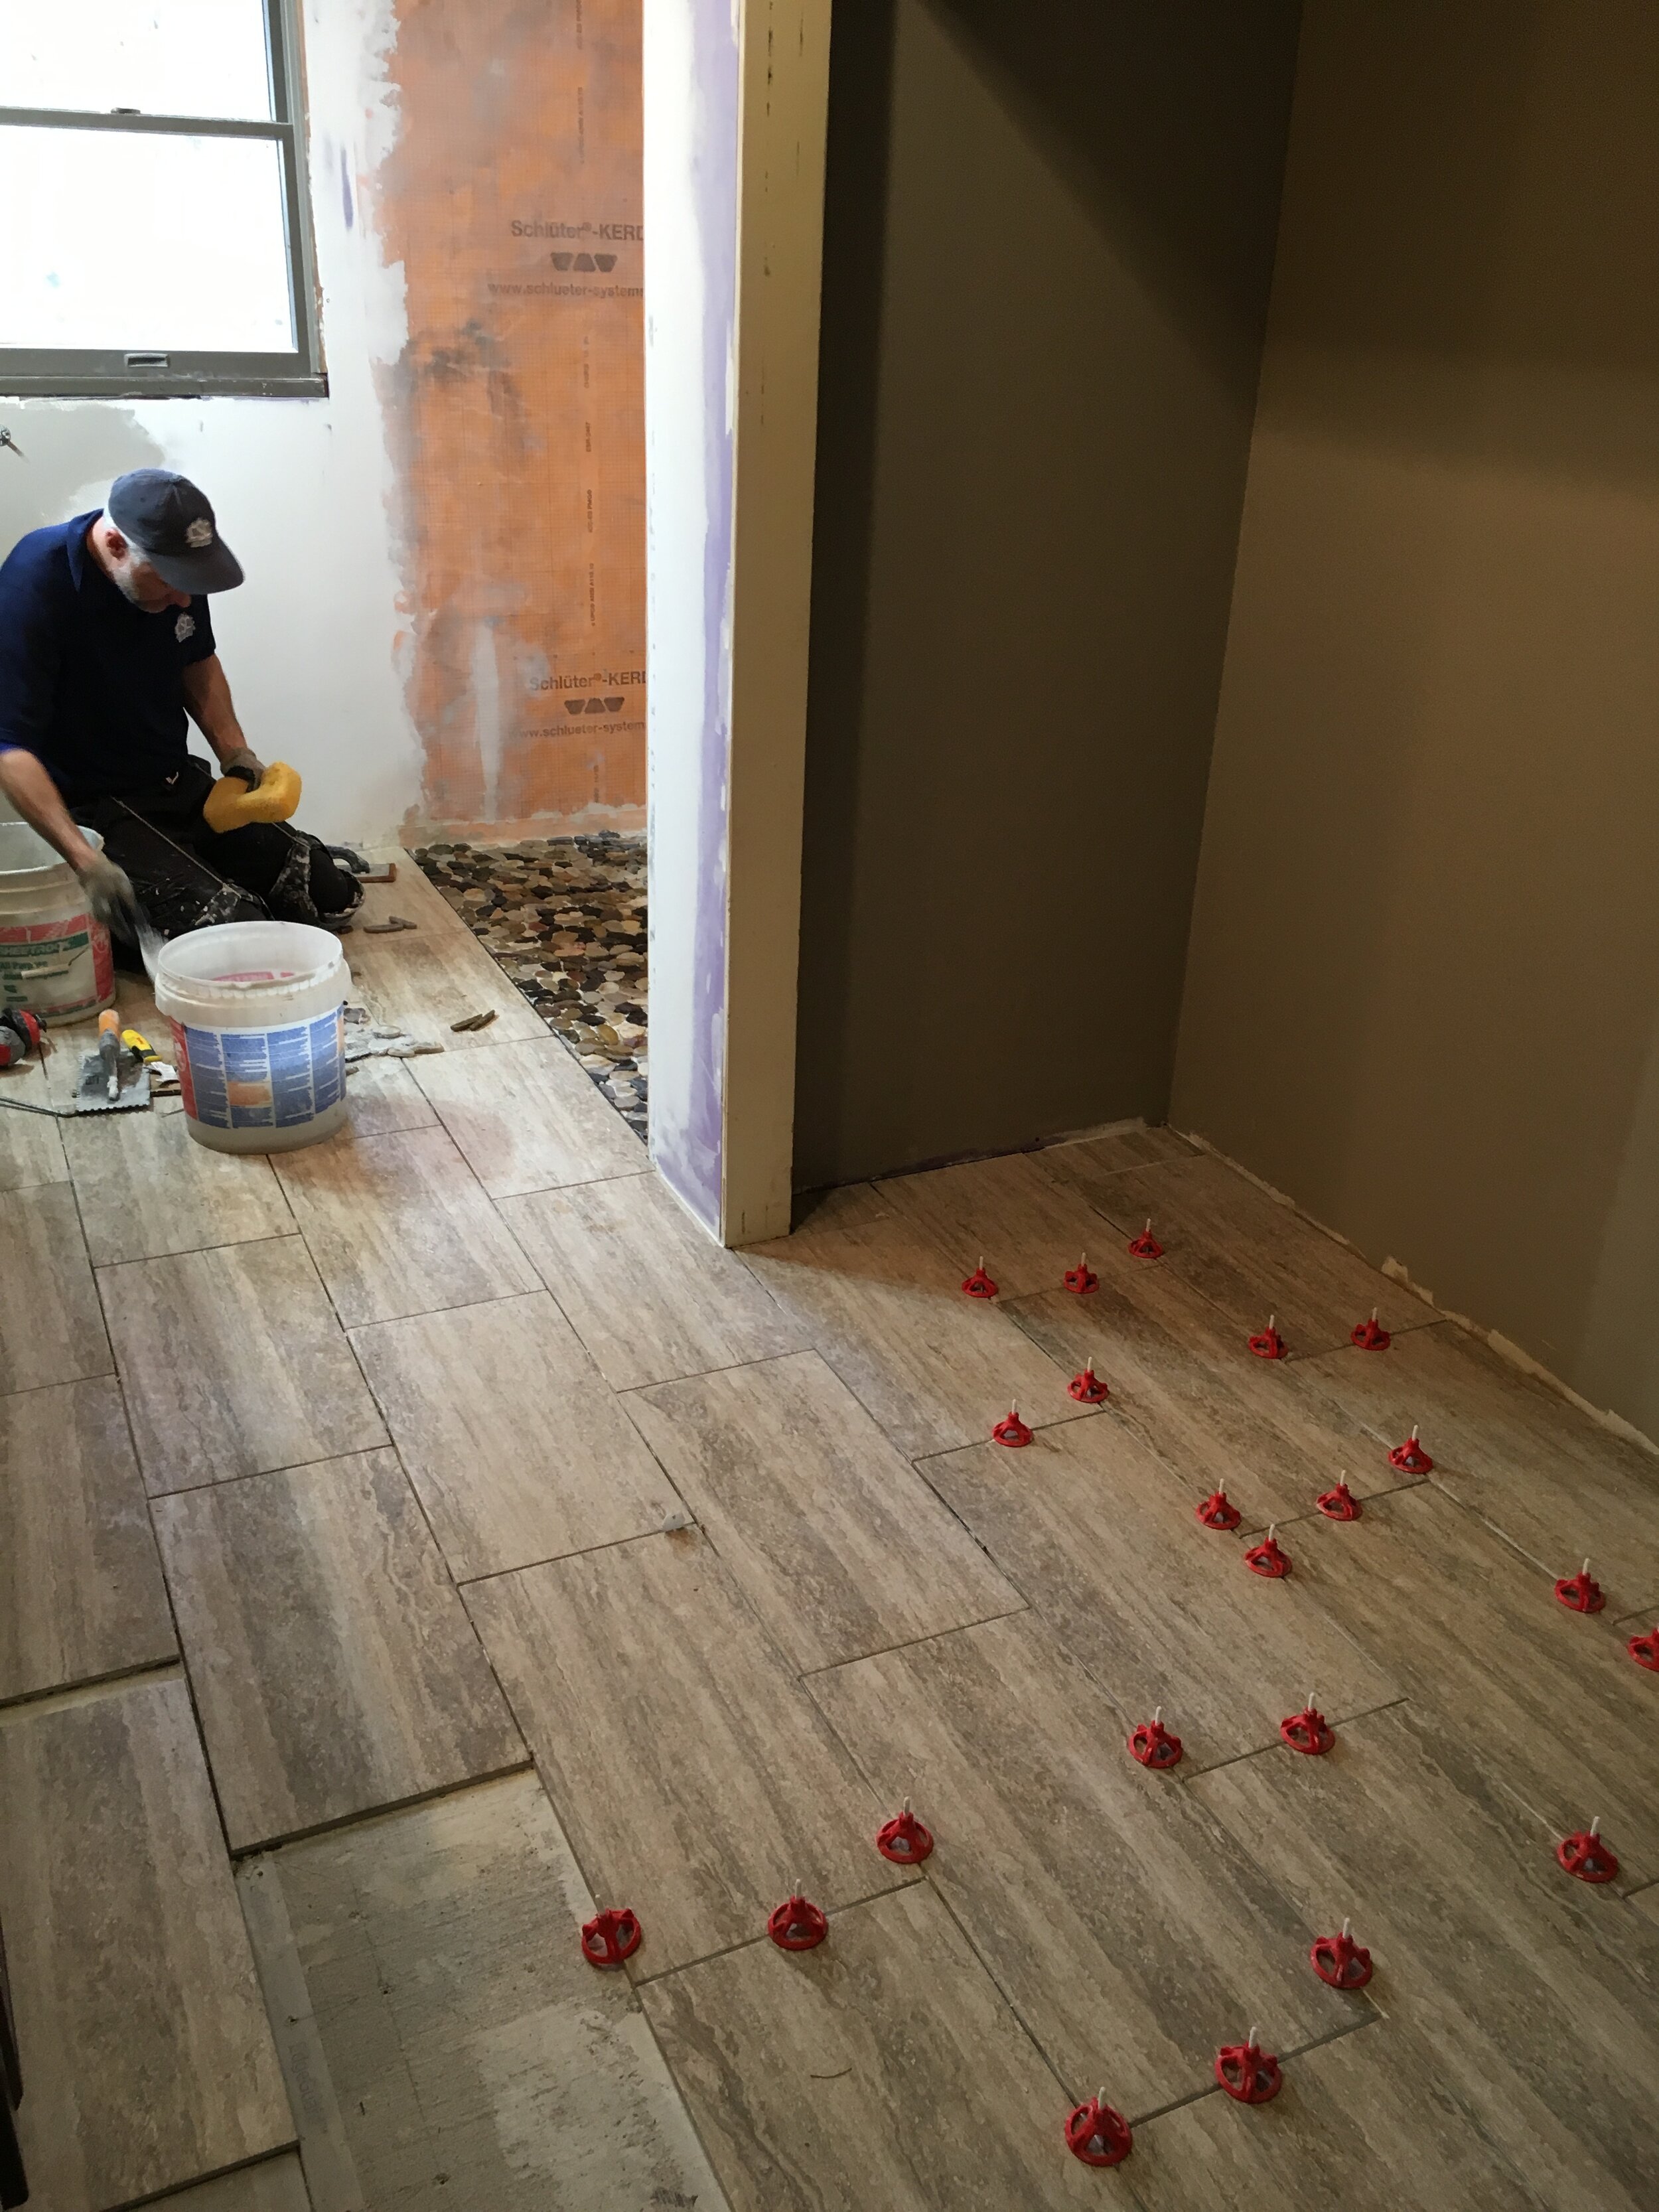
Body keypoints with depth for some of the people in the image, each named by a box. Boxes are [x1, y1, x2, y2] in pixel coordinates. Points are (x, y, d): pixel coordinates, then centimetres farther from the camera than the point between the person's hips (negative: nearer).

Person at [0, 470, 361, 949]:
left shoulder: (174, 570, -4)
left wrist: (234, 750, 0)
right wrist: (87, 863, -39)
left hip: (179, 783, 7)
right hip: (95, 807, -7)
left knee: (334, 894, -1)